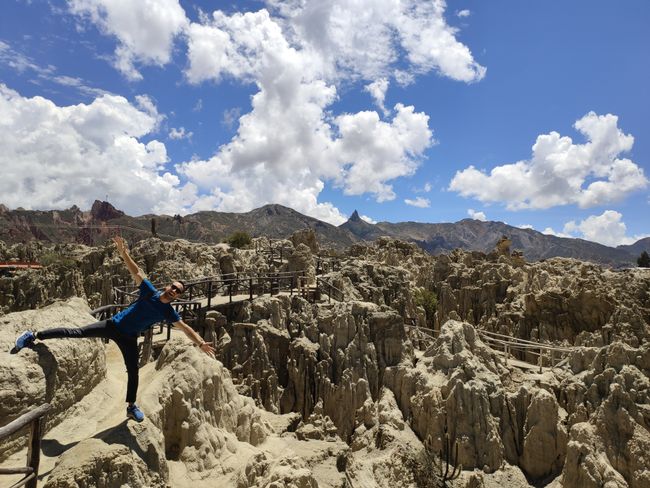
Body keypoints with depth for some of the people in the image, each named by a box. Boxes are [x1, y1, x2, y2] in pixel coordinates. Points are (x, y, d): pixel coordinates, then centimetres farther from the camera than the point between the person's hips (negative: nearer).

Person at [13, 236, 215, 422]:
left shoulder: (169, 312, -10)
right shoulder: (150, 292, -15)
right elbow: (136, 272, -20)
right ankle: (34, 336, 8)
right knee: (76, 333, -8)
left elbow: (185, 328, -9)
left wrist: (201, 343, -17)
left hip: (129, 338, 2)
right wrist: (123, 252, -32)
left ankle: (131, 407, 22)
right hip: (113, 325, -2)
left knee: (133, 371, 5)